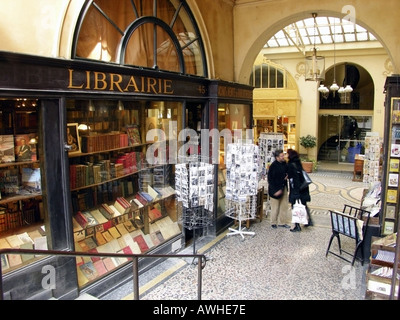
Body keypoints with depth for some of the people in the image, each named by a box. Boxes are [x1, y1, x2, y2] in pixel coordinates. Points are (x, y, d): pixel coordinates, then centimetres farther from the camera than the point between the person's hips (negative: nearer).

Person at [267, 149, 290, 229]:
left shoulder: (284, 163, 0)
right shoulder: (273, 166, -20)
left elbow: (287, 171, 21)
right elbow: (270, 179, -19)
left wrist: (287, 176, -3)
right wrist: (275, 190, -21)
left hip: (283, 188, 7)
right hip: (275, 189, -7)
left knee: (284, 206, 14)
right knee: (275, 207, 5)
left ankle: (282, 222, 27)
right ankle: (273, 223, 23)